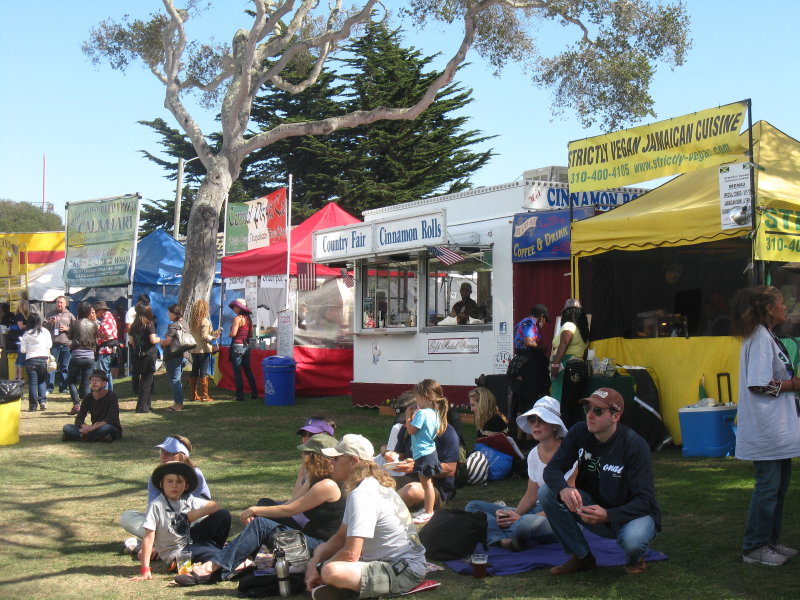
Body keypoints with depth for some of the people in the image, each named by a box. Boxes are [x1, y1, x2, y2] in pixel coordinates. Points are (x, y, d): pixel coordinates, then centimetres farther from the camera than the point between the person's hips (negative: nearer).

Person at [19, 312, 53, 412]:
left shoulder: (27, 334, -7)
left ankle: (33, 405, 3)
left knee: (32, 382, 2)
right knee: (42, 381, 15)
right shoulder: (45, 332, -2)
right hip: (43, 359, 2)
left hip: (31, 360, -2)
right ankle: (43, 401, 3)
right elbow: (49, 345, 8)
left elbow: (23, 350, -3)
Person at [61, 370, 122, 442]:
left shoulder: (111, 396, -12)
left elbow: (111, 420, -22)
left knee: (106, 428, -41)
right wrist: (84, 426, -26)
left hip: (113, 429, -5)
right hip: (95, 429, 5)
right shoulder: (89, 398, 2)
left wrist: (92, 427, -32)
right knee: (67, 428, -14)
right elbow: (78, 419, -3)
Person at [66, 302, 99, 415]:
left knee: (71, 381, 12)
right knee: (85, 383, 8)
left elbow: (70, 336, 11)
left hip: (76, 356, -2)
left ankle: (76, 404, -4)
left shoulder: (75, 323, -2)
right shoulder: (93, 324, 2)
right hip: (89, 356, 2)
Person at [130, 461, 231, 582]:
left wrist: (195, 514, -17)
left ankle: (214, 549, 8)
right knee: (218, 557, -28)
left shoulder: (188, 500, -1)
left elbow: (215, 506, 0)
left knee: (224, 514, -8)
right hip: (176, 553, -6)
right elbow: (148, 537, -21)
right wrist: (145, 570, -26)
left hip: (191, 539, 6)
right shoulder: (156, 505, -18)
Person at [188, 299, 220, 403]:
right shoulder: (205, 321, -14)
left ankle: (193, 395, 17)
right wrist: (214, 337, -4)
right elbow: (204, 336, -19)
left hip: (194, 349, 7)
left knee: (194, 372, 12)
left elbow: (193, 334, 9)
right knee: (204, 372, -2)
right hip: (203, 350, -7)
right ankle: (204, 396, 0)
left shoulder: (191, 320, 7)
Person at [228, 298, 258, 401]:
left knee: (237, 372, -1)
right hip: (246, 346, 7)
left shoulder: (237, 318, -13)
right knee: (248, 370, 13)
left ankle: (240, 394, -2)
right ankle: (254, 393, 12)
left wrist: (228, 334, 1)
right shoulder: (248, 318, 9)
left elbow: (233, 333, -19)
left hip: (237, 346, -7)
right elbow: (251, 335, 13)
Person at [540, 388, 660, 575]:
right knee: (546, 492, -18)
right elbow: (552, 469, -10)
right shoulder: (579, 433, -9)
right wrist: (563, 489, -35)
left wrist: (608, 515, -41)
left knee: (633, 538, -39)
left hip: (630, 513, -4)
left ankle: (634, 559, 3)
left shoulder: (635, 445, -22)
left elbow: (643, 500, -24)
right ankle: (582, 557, -1)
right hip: (594, 507, 4)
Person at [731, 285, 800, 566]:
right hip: (766, 428, -11)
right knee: (769, 485, -4)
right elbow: (759, 384, -23)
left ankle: (771, 540, 25)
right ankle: (755, 547, 5)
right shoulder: (760, 338, -17)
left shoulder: (767, 336, 15)